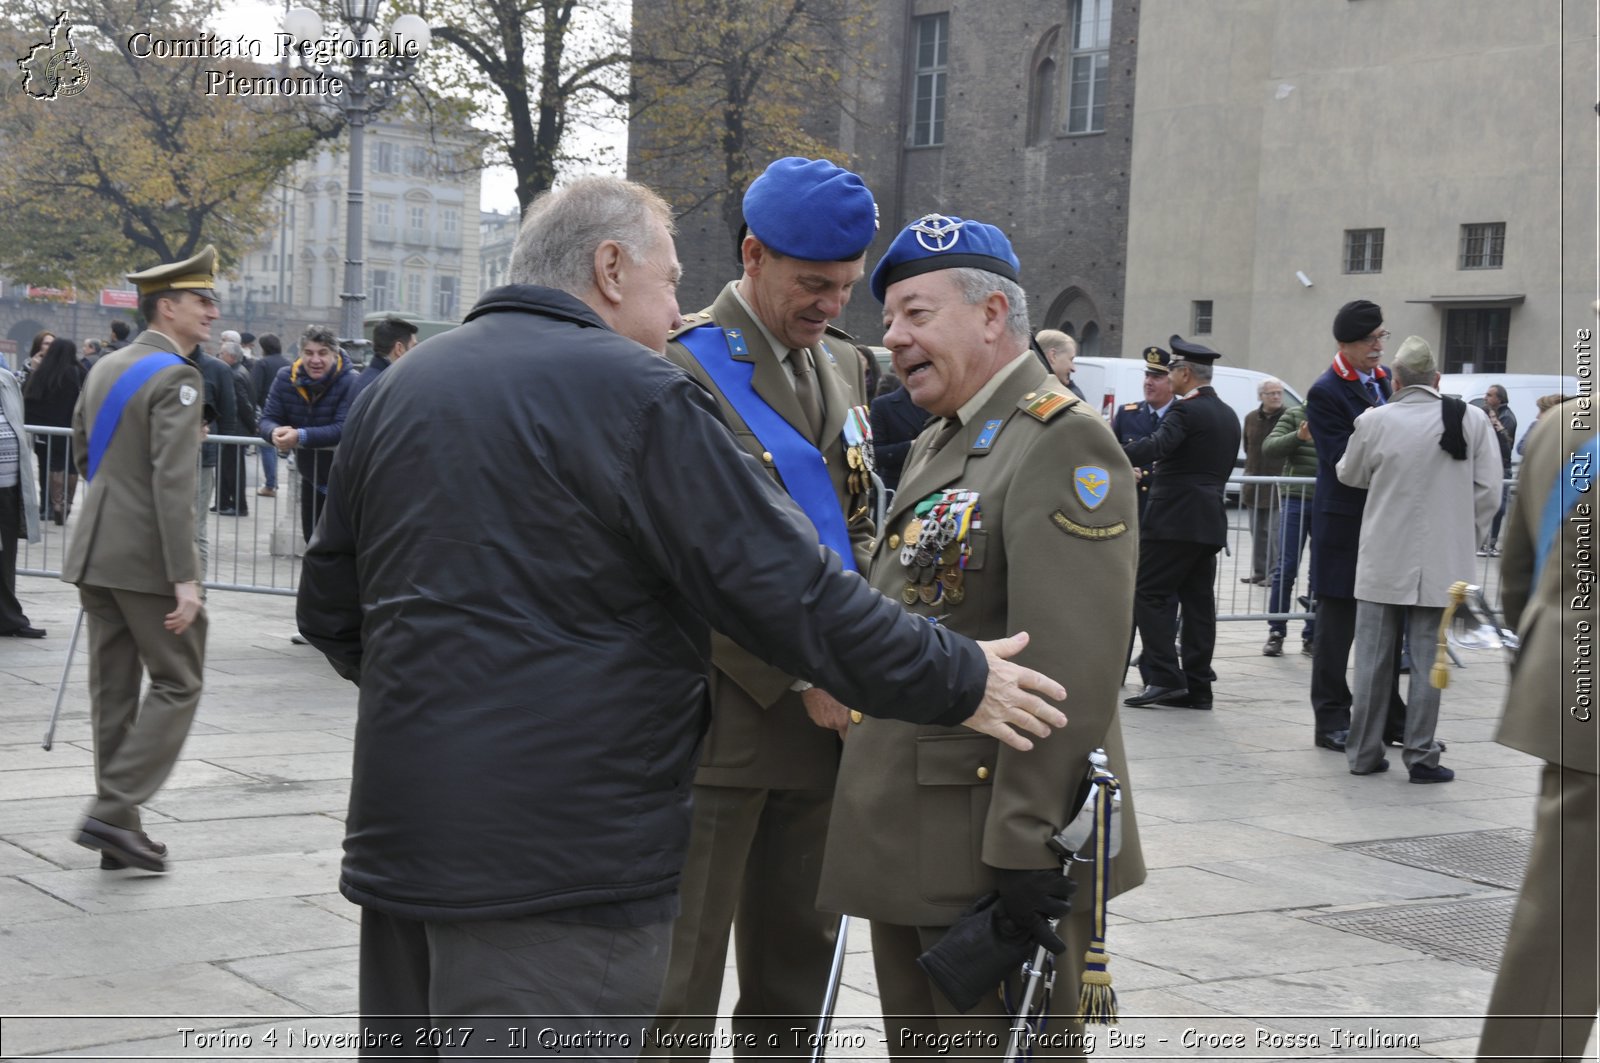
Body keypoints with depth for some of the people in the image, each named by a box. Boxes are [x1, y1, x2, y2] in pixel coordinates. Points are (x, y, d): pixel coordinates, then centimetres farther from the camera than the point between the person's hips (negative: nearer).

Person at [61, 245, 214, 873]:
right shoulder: (175, 378, -14)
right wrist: (184, 578, -23)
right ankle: (113, 810, -6)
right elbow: (173, 483, -21)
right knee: (177, 683, 1)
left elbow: (82, 455, 21)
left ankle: (119, 829, 16)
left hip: (96, 554, 8)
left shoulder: (106, 368, 12)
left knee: (113, 688, 11)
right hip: (147, 558, -8)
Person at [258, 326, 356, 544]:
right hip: (311, 479, 5)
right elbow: (266, 419, -10)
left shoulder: (350, 383, -21)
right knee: (312, 541, 16)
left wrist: (300, 436, -41)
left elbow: (344, 430, -30)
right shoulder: (285, 378, -6)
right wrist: (275, 432, -35)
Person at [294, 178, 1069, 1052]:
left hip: (398, 842, 8)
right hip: (560, 875, -8)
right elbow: (790, 592, -14)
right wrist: (961, 681, -3)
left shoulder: (395, 392, 12)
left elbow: (328, 610, 18)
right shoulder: (637, 396, -11)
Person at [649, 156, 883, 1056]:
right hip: (715, 723, -7)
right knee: (677, 984, 0)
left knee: (798, 967, 14)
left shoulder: (845, 365, 13)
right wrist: (798, 677, -16)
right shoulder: (680, 371, -9)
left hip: (822, 715, 7)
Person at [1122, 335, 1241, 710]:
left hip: (1175, 520, -9)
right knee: (1198, 602, 9)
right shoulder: (1228, 415, 17)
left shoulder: (1187, 410, -11)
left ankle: (1164, 677, -12)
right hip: (1210, 522, 9)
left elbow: (1157, 446, -28)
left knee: (1149, 594, -5)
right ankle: (1197, 686, 9)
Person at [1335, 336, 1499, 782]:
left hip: (1383, 562, 0)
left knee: (1373, 659, 9)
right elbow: (1488, 492, -3)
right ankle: (1421, 756, 8)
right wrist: (1467, 540, 10)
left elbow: (1349, 475, 10)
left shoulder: (1375, 421, -7)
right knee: (1427, 661, 6)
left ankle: (1364, 752, 14)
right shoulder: (1472, 420, -5)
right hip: (1441, 563, 0)